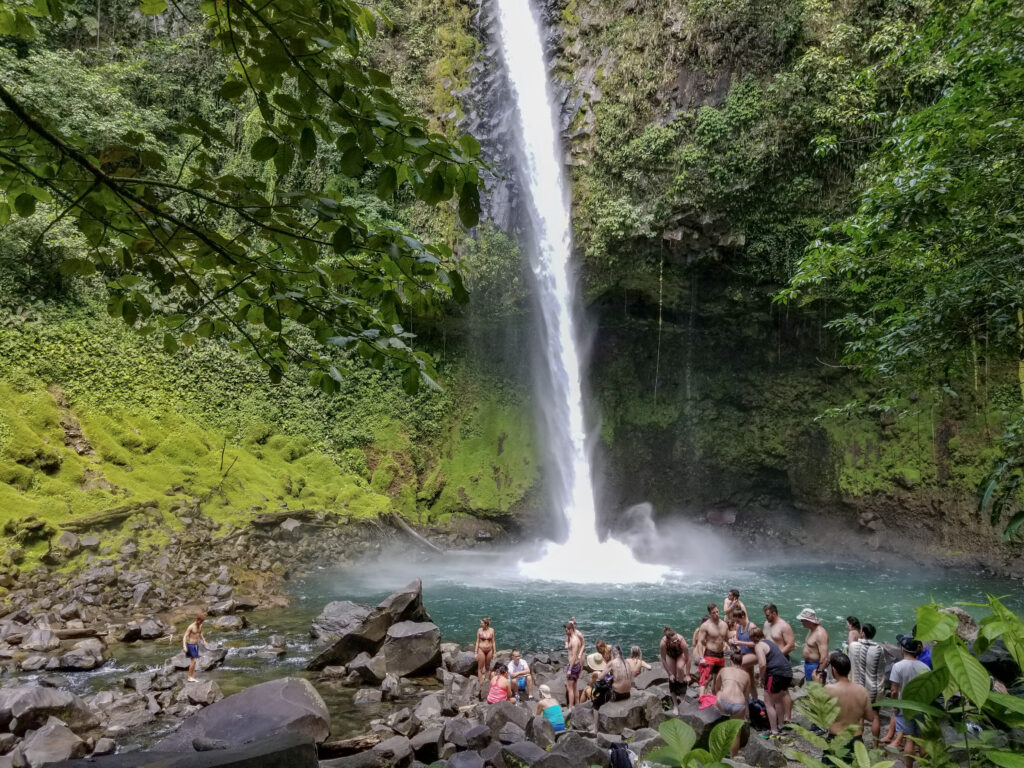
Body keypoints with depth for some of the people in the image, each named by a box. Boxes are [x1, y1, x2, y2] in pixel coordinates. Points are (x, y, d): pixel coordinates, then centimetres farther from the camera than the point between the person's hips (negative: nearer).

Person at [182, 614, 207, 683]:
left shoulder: (200, 625, 3)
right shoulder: (191, 627, -20)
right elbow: (185, 636, -22)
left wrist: (204, 641, 32)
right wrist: (184, 646, -31)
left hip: (196, 645, 7)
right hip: (190, 645, -7)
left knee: (194, 661, 7)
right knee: (193, 661, -11)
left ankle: (192, 678, 10)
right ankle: (189, 677, -2)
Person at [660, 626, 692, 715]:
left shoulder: (681, 641, -41)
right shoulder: (663, 643, -39)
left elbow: (688, 659, -29)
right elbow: (663, 660, -24)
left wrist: (687, 675, -23)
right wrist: (670, 674, -22)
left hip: (681, 654, -1)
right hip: (670, 655, 1)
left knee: (680, 667, -30)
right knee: (672, 678, -7)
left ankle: (682, 694, -8)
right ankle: (675, 705, 5)